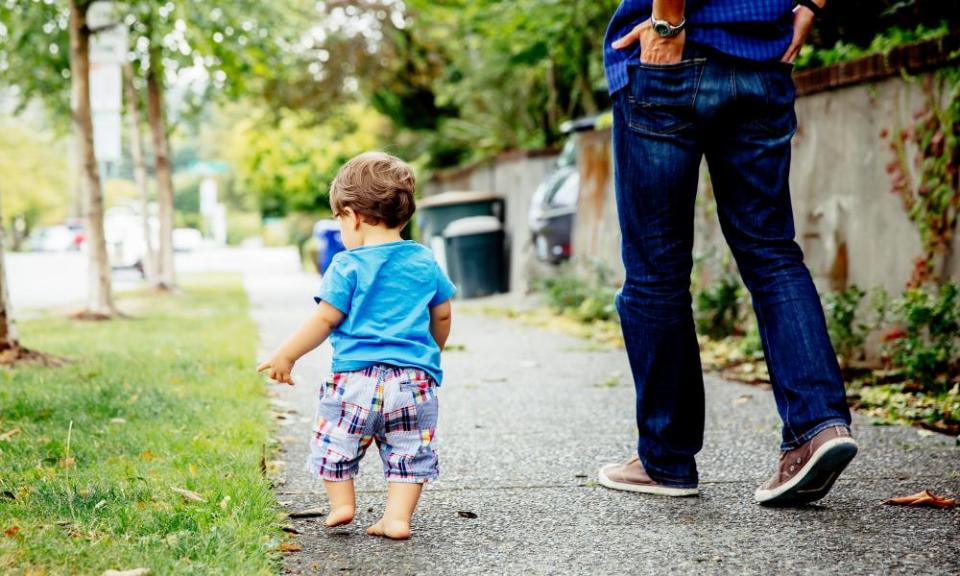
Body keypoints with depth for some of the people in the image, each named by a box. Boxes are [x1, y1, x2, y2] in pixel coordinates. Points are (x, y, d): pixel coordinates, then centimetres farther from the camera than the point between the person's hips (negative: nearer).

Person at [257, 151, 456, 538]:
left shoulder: (347, 266, -6)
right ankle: (397, 517, 3)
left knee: (336, 442, 17)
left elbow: (325, 319, -7)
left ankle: (341, 504, 20)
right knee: (409, 450, 9)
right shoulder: (425, 262, 8)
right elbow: (442, 315, 16)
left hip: (357, 378, -3)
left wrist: (285, 355, 2)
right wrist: (433, 352, 34)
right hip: (415, 376, 3)